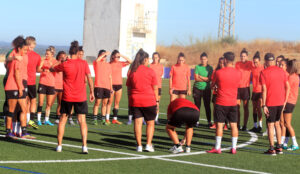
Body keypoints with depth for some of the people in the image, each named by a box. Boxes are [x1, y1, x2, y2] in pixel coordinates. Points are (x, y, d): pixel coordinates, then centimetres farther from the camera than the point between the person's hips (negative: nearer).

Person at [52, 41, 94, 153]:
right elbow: (89, 78, -5)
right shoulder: (84, 63, -5)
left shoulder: (64, 65, -7)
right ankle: (84, 146, -8)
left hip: (67, 97, 0)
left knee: (62, 120, 12)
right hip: (81, 97, 0)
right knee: (82, 121, 1)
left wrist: (50, 67, 31)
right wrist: (92, 92, 3)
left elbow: (52, 69, 8)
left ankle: (59, 145, 12)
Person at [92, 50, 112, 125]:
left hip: (107, 86, 4)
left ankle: (103, 119, 13)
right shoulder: (96, 63, 1)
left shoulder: (108, 65, 14)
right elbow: (97, 60, -26)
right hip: (98, 86, -4)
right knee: (97, 102, -5)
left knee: (105, 103, 6)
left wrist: (111, 87, 14)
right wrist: (103, 54, -24)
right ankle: (95, 119, 1)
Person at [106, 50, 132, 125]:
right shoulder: (109, 64, -4)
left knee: (117, 103, 7)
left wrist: (122, 55, -7)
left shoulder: (120, 64, 7)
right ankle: (107, 119, -3)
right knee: (110, 102, -4)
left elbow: (130, 61, 1)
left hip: (119, 85, 5)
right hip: (112, 85, -5)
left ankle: (115, 119, 13)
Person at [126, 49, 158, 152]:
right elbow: (155, 88, -2)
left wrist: (130, 99, 17)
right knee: (150, 122, 9)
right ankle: (148, 145, 2)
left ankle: (139, 146, 1)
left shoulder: (132, 71, 5)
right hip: (149, 101, -2)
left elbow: (128, 87, 10)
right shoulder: (150, 71, -4)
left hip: (134, 101, 2)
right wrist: (157, 101, 6)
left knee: (137, 122, 2)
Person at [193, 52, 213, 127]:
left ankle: (209, 121, 6)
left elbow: (209, 79, -7)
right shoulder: (197, 67, 1)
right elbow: (196, 78, -7)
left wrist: (200, 77, -9)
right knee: (197, 105, 4)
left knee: (207, 105, 1)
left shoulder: (210, 68, 2)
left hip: (206, 89, 0)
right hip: (197, 88, 0)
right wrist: (205, 79, -8)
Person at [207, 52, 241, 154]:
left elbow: (214, 84, 5)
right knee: (234, 125, 7)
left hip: (221, 103, -3)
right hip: (233, 103, 3)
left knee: (219, 124, 2)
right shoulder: (238, 73, -2)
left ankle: (217, 148, 5)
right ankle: (234, 148, 8)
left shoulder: (219, 72, -11)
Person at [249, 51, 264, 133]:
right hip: (254, 91, 6)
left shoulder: (263, 68, -9)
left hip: (260, 91, -6)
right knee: (254, 108, 9)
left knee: (259, 108, -11)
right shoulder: (253, 68, 8)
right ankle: (255, 126, 15)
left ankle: (260, 125, -8)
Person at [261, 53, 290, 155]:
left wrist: (264, 105, -12)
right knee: (277, 123, 18)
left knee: (270, 125, 2)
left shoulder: (264, 73, -9)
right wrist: (285, 101, 13)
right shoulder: (281, 71, 6)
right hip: (280, 102, 5)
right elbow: (287, 87, 6)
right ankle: (279, 147, 18)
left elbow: (264, 89, -14)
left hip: (270, 103, -5)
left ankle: (272, 149, 2)